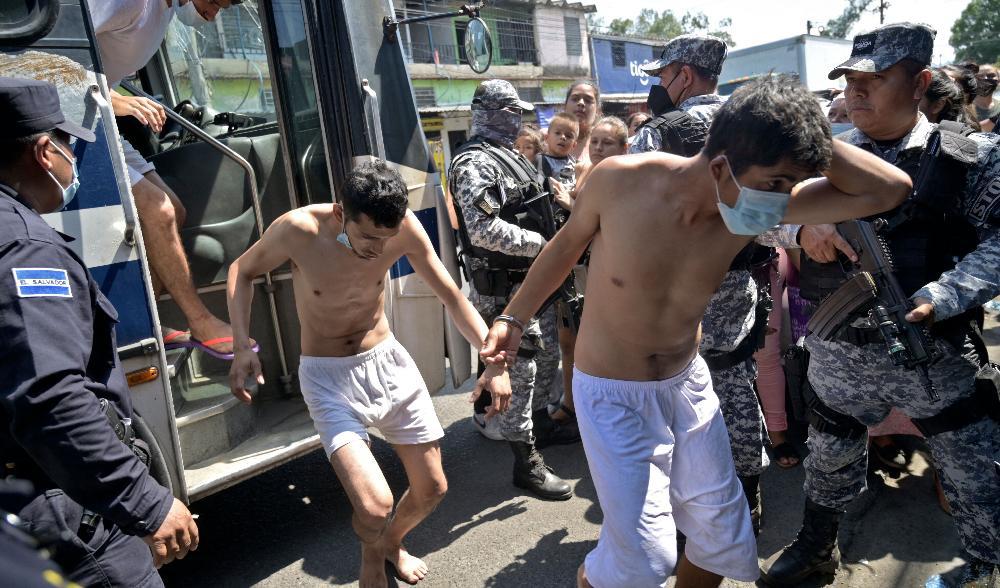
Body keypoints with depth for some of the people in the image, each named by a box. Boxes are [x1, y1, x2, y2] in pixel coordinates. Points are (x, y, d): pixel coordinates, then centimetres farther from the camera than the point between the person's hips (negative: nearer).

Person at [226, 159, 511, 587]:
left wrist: (495, 360, -13)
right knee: (375, 508, -17)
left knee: (432, 489, 11)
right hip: (328, 376, -3)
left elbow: (451, 296, -6)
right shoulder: (298, 230, -22)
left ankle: (392, 543, 47)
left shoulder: (403, 226, -16)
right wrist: (243, 347, -16)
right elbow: (242, 271, -2)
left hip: (388, 361, 4)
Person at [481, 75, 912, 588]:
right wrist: (513, 318, 0)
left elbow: (890, 190, -16)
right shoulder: (620, 180, -22)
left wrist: (801, 136, -24)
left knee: (726, 539, 15)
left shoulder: (761, 206, -14)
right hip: (612, 393, -4)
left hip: (688, 383, 4)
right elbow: (567, 245, -4)